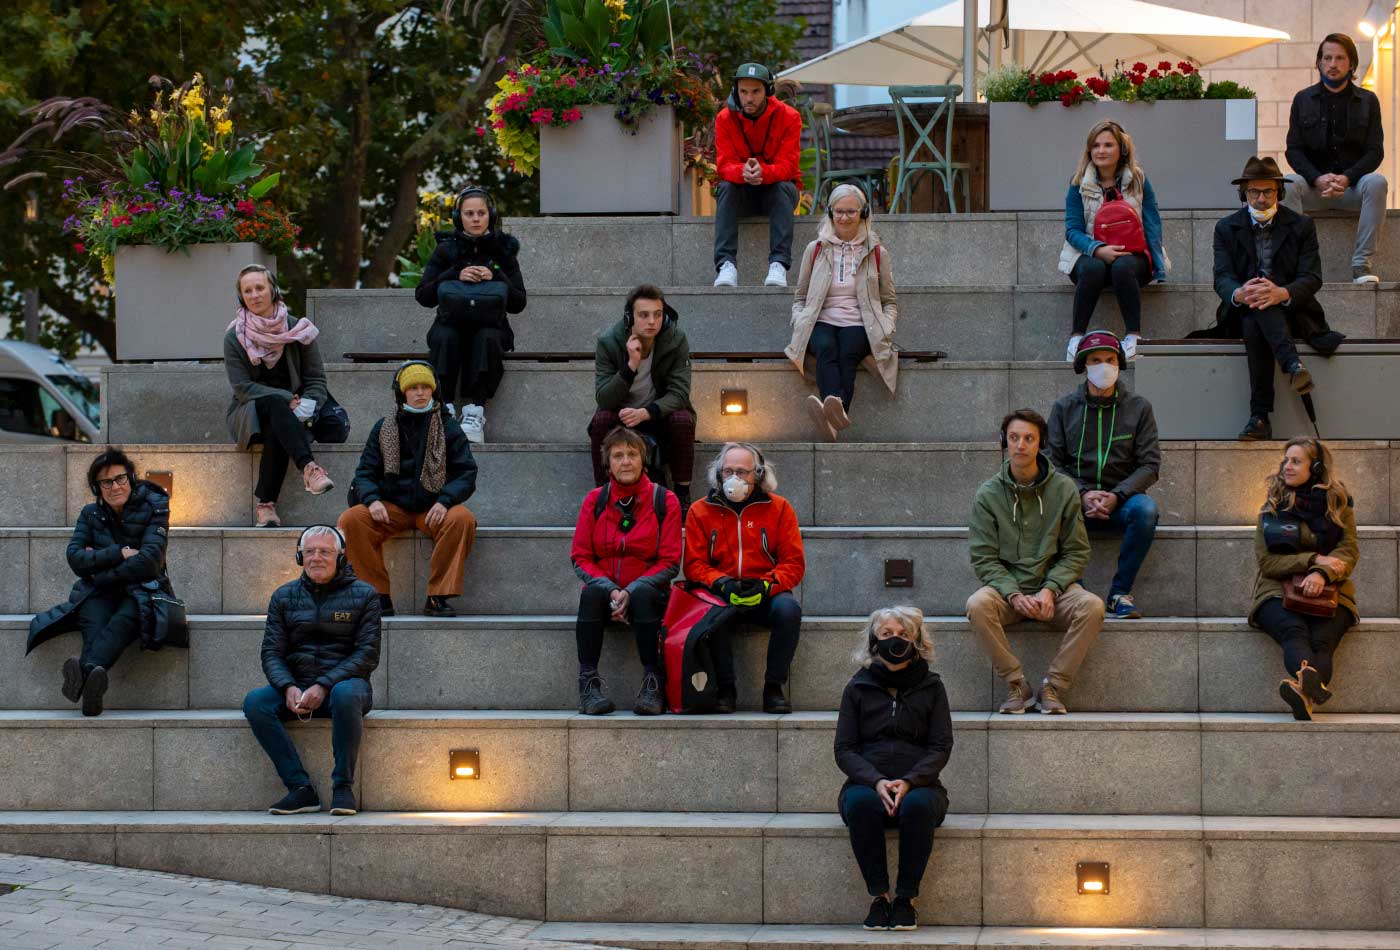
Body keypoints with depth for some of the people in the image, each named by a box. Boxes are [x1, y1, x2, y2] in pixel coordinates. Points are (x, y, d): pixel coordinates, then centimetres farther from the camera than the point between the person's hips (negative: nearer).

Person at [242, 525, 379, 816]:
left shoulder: (363, 595, 2)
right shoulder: (284, 596, 11)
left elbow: (368, 654, -5)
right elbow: (272, 652, 6)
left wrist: (324, 686, -18)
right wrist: (288, 688, -16)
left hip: (345, 682, -3)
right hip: (297, 686, 3)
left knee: (345, 694, -39)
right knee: (255, 702, -26)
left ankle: (343, 786, -26)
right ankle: (301, 789, -25)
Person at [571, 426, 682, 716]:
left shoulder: (664, 501, 0)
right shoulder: (595, 500, 5)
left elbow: (670, 562, -4)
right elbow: (580, 557, 2)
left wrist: (630, 592, -18)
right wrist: (611, 590, -16)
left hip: (646, 592, -1)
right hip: (604, 588, 1)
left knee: (642, 593, -35)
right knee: (593, 592, -33)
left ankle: (653, 682, -31)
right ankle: (588, 681, -31)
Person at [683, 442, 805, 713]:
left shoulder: (778, 508, 5)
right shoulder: (701, 511, 6)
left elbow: (794, 563, 1)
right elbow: (694, 564, 2)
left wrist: (766, 585, -18)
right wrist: (722, 584, -18)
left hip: (766, 597, 0)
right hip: (721, 596, 0)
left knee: (788, 609, -32)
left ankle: (774, 688, -20)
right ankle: (725, 688, -22)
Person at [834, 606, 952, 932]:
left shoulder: (931, 687, 12)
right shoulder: (858, 688, 12)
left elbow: (941, 747, 4)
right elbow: (844, 749, 5)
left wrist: (909, 782, -14)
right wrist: (877, 782, -15)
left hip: (919, 785, 0)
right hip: (867, 783, 0)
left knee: (917, 805, -36)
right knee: (860, 802, -35)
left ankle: (906, 899, -24)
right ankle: (878, 896, -26)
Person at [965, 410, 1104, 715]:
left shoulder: (1064, 489, 1)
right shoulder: (988, 494, 0)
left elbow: (1076, 552, 1)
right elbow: (984, 558, -3)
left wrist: (1050, 589, -15)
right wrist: (1014, 594, -19)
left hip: (1053, 587, 0)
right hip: (1005, 587, 0)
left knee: (1092, 606, -30)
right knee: (978, 604, -33)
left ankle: (1054, 685, -17)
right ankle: (1017, 685, -19)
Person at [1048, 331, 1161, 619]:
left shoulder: (1139, 407, 5)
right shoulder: (1064, 407, 7)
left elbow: (1150, 465, 0)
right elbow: (1053, 462, 3)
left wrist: (1117, 496, -16)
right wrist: (1082, 494, -15)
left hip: (1121, 501, 0)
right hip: (1077, 501, 0)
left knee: (1145, 508, -35)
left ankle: (1120, 592, -21)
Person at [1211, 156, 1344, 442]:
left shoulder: (1301, 226, 4)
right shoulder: (1226, 228, 8)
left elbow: (1312, 278, -9)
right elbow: (1222, 277, -6)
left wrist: (1282, 293, -33)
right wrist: (1239, 294, -34)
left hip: (1290, 310, -1)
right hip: (1243, 313, 1)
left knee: (1255, 326, -37)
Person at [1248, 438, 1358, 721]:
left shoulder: (1338, 506, 14)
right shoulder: (1272, 508, 13)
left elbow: (1349, 553, 3)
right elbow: (1266, 561, 3)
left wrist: (1322, 573, -20)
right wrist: (1315, 559, -10)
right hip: (1278, 591, 0)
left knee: (1322, 640, -33)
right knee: (1294, 631, -36)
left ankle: (1304, 692, -65)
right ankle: (1312, 681, -68)